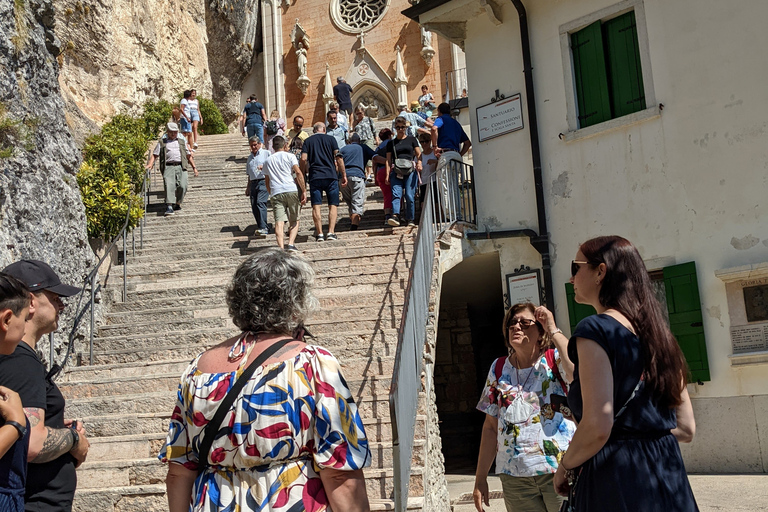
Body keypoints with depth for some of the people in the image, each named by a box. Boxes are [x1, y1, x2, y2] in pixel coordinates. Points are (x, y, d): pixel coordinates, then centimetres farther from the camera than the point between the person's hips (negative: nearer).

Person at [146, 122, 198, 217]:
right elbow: (154, 155, 15)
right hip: (168, 167, -2)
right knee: (169, 185, -25)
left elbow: (188, 155, 29)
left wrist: (194, 167, 22)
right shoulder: (162, 142, 21)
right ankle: (169, 206, -35)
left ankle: (177, 204, -1)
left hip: (181, 167, 2)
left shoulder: (182, 141, 27)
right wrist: (150, 164, -3)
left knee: (182, 186, -20)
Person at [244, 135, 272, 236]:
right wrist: (248, 187, 25)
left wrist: (264, 166, -14)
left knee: (260, 202, -22)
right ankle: (261, 228, 8)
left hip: (264, 181, -6)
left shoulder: (266, 153, 8)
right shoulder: (250, 157, 25)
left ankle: (264, 228, -24)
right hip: (253, 183, 6)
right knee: (254, 206, -1)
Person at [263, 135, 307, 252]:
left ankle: (280, 247, -22)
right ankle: (291, 244, -7)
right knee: (294, 221, 9)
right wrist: (304, 191, -6)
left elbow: (267, 182, 24)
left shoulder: (268, 160, 21)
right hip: (292, 191, -2)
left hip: (276, 193, 2)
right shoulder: (289, 156, 9)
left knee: (279, 221, -7)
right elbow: (298, 173, -5)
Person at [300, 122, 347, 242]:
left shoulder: (308, 141, 10)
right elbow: (338, 157, 1)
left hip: (314, 177, 1)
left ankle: (319, 233, -6)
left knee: (316, 206, 1)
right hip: (331, 176, 0)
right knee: (333, 205, 3)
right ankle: (331, 232, -7)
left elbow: (304, 159, -1)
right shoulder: (330, 139, 9)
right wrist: (344, 175, 4)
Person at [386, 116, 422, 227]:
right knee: (396, 194, -17)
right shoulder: (391, 143, 18)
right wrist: (387, 175, 5)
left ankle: (410, 219, -1)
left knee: (410, 195, -8)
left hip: (410, 171, -1)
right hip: (396, 171, 1)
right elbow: (388, 160, 15)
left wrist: (419, 163, -11)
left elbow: (419, 154, 10)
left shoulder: (412, 139, 16)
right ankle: (395, 216, -31)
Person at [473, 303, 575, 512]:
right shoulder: (499, 369, 9)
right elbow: (491, 427, 10)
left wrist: (554, 331, -16)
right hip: (515, 477, 3)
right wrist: (480, 479, 8)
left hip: (559, 471, -3)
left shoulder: (555, 360, -1)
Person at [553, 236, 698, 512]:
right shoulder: (656, 331, 10)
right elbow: (686, 429, 13)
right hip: (669, 476, 8)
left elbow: (597, 428, -22)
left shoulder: (595, 329, -12)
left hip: (618, 483, -7)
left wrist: (565, 467, -5)